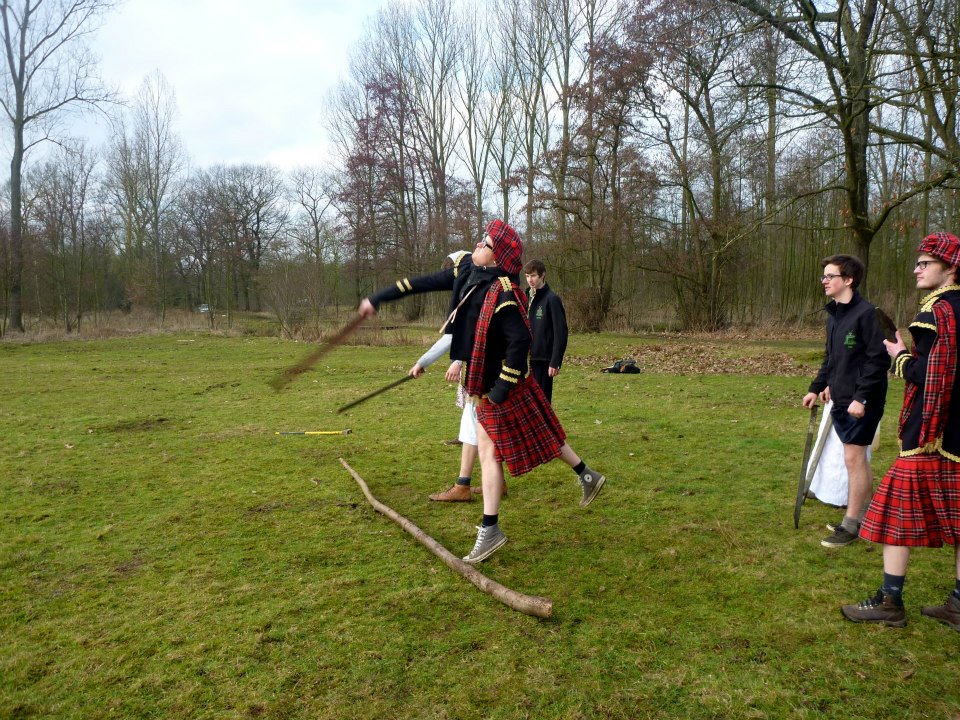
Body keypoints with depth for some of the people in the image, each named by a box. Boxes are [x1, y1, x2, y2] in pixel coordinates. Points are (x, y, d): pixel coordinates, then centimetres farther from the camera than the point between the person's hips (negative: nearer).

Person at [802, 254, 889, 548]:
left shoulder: (867, 313, -15)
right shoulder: (833, 314, 11)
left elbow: (879, 360, -18)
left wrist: (861, 398, -21)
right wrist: (817, 388, 16)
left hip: (861, 402, -8)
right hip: (841, 400, 8)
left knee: (853, 458, -3)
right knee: (857, 459, 15)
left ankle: (851, 524, 6)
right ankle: (865, 514, 26)